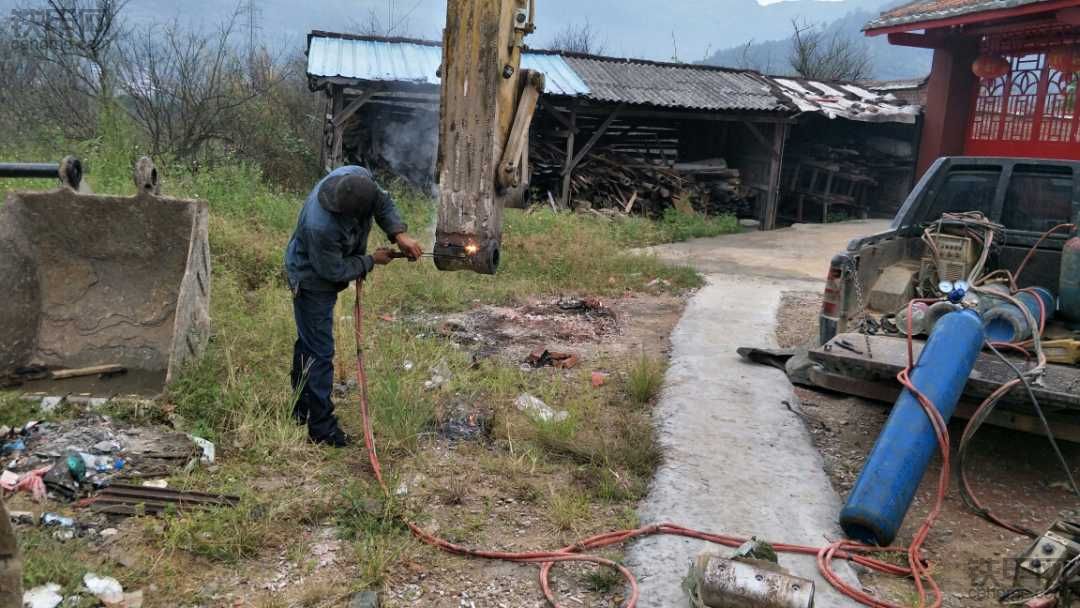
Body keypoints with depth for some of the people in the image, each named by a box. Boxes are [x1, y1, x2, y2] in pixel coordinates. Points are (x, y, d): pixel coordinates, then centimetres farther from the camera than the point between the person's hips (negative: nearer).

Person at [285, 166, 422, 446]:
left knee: (309, 342, 22)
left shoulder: (359, 177, -24)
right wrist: (371, 261, -16)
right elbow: (335, 271, -28)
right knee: (319, 352, -3)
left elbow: (383, 202, -5)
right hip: (313, 280, -9)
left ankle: (301, 410, 39)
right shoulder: (320, 226, -43)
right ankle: (321, 426, 8)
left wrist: (399, 233, -20)